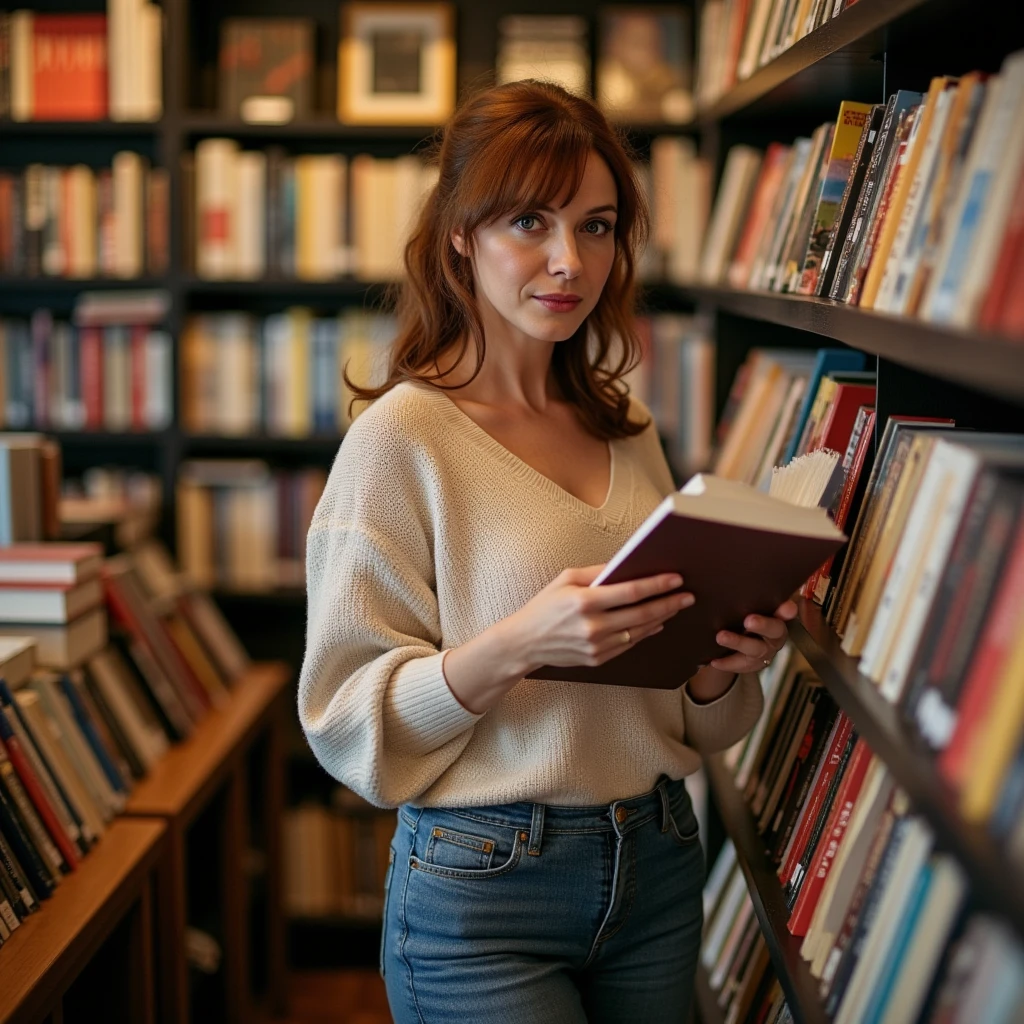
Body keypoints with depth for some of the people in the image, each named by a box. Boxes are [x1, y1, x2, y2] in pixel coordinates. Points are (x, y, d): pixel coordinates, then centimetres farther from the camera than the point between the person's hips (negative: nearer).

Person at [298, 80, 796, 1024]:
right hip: (481, 888, -5)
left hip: (658, 865, 6)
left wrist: (729, 664, -8)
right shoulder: (403, 435, -12)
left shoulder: (628, 431, 4)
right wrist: (514, 645, -28)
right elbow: (347, 719, -14)